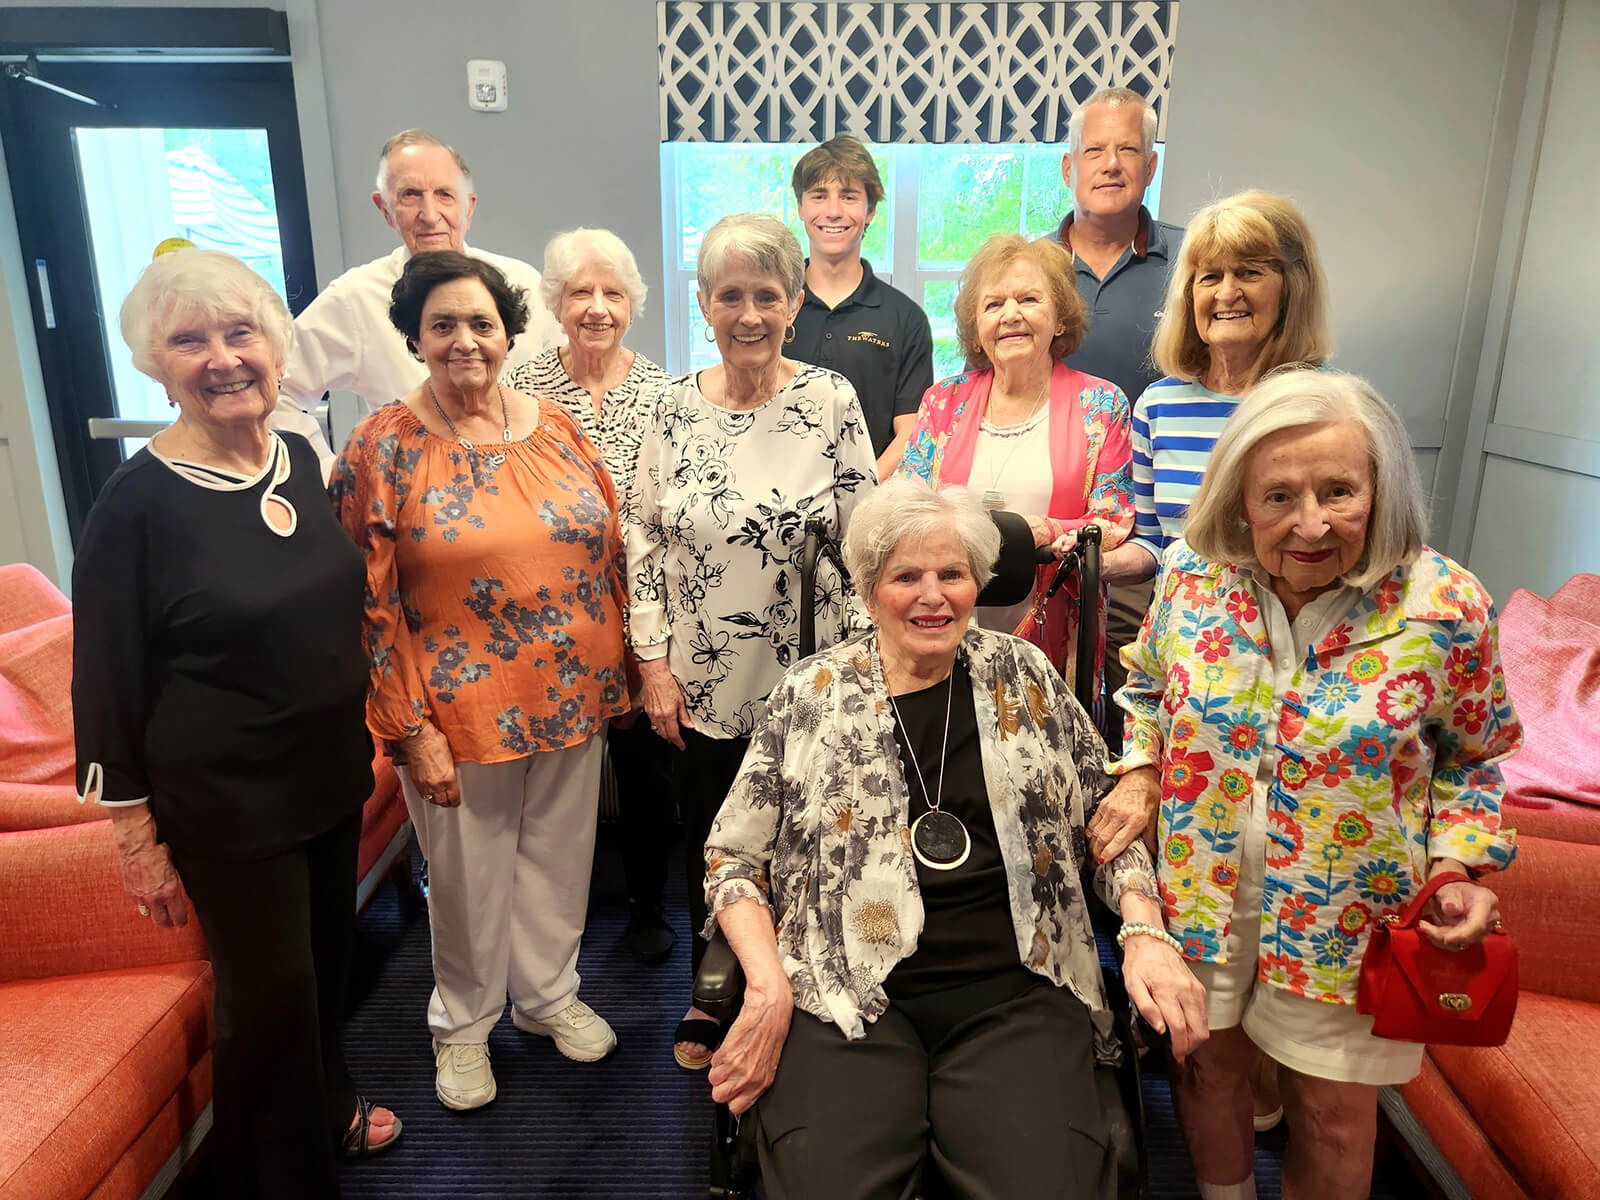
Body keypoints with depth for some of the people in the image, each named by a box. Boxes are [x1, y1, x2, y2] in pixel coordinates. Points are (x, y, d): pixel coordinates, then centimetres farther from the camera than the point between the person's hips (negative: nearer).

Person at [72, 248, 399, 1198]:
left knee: (328, 957, 21)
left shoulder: (307, 464, 1)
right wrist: (137, 836, -7)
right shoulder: (137, 502, -15)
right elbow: (108, 683, -10)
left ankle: (328, 1102, 49)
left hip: (328, 777, 6)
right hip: (224, 800, -5)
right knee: (270, 989, 6)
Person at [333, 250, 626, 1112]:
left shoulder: (556, 426, 2)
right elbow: (372, 603, -10)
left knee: (557, 858, 19)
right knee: (469, 877, 14)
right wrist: (412, 730, -12)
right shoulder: (382, 448, -9)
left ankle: (547, 993, 45)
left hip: (571, 701, 4)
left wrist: (613, 676, 7)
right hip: (460, 715, -3)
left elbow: (609, 552, 7)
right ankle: (462, 1024, 41)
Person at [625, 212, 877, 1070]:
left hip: (805, 681, -2)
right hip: (698, 685, 2)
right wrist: (653, 661, -2)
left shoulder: (830, 400, -7)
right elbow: (643, 539, 2)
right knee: (706, 845, 18)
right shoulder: (675, 405, -2)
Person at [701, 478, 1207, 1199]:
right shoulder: (810, 695, 4)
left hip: (1013, 991, 1)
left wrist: (1146, 933, -2)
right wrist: (768, 985, -7)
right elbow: (734, 855, 7)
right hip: (846, 993, -1)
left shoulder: (1025, 677, 8)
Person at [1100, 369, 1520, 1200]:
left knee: (1335, 1112, 16)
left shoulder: (1445, 607, -16)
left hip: (1346, 918, -2)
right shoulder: (1192, 574, -11)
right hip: (1199, 891, 2)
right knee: (1207, 1063, 21)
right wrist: (1140, 776, -6)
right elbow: (1146, 687, 7)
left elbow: (1471, 757, 0)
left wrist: (1459, 867, -12)